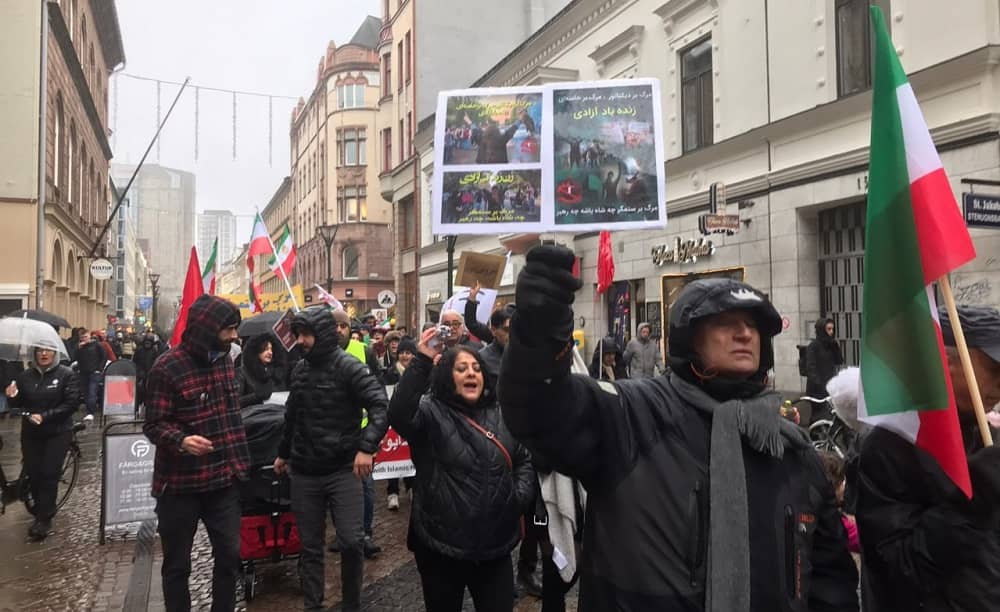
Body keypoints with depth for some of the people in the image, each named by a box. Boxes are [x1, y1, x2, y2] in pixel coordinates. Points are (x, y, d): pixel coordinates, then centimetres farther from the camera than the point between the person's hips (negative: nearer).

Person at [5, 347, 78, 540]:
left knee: (49, 474, -6)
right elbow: (18, 404, 11)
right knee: (33, 474, 6)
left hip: (57, 433, -4)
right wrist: (12, 397, -12)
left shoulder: (66, 374, -7)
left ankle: (44, 519, 2)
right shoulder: (25, 376, 6)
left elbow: (72, 403, -13)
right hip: (30, 433, 4)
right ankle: (41, 512, 25)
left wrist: (44, 416, -20)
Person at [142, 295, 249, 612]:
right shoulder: (167, 367, -13)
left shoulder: (224, 360, 8)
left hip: (223, 479, 5)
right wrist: (181, 441, -33)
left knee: (230, 556, 8)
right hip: (180, 483, -5)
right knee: (177, 564, 10)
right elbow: (154, 424, -13)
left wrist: (240, 461, 15)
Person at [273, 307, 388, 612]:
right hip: (304, 472, 5)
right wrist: (284, 453, 27)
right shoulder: (300, 369, 8)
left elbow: (380, 406, -19)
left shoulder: (349, 367, -11)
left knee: (351, 542, -8)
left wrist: (366, 447, -29)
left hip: (343, 470, -5)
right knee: (310, 547, 11)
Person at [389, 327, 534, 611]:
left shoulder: (500, 414, 8)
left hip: (495, 545, 4)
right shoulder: (431, 413, -8)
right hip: (441, 547, -3)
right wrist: (422, 361, -34)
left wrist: (520, 497, 2)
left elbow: (524, 460, 19)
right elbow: (398, 414, -30)